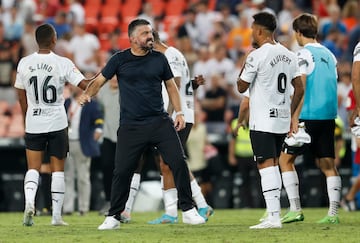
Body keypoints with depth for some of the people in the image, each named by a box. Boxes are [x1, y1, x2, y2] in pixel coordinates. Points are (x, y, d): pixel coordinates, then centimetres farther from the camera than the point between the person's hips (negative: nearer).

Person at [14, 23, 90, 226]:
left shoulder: (25, 63, -1)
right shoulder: (63, 63, -9)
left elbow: (22, 97, 8)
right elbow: (85, 85, -11)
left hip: (33, 124, 2)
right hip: (57, 122, -1)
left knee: (33, 167, 6)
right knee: (58, 169, 8)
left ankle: (29, 201, -20)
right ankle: (57, 215, 7)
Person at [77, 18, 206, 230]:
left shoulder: (159, 59, 6)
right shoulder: (120, 60, 1)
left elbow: (171, 85, 13)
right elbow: (100, 80, 4)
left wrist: (179, 112, 5)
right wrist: (88, 95, -16)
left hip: (160, 122, 2)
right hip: (131, 126, -1)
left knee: (179, 162, -6)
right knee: (122, 171, -4)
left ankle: (188, 211, 6)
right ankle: (113, 217, 11)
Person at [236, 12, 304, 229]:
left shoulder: (257, 56, -13)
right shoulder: (289, 55, 9)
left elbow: (242, 87, -5)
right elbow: (299, 89, 13)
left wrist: (245, 65, 9)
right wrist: (292, 114, 22)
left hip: (262, 121, -7)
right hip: (282, 119, 7)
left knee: (266, 165, -9)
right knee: (274, 164, 18)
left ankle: (274, 217, -17)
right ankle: (274, 210, 21)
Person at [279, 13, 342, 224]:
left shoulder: (305, 54, -7)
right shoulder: (329, 55, 15)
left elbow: (301, 87, -14)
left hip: (309, 115, -7)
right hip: (329, 116, 7)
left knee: (286, 159, 4)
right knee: (328, 165, 7)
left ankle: (295, 209, -2)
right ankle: (333, 213, 0)